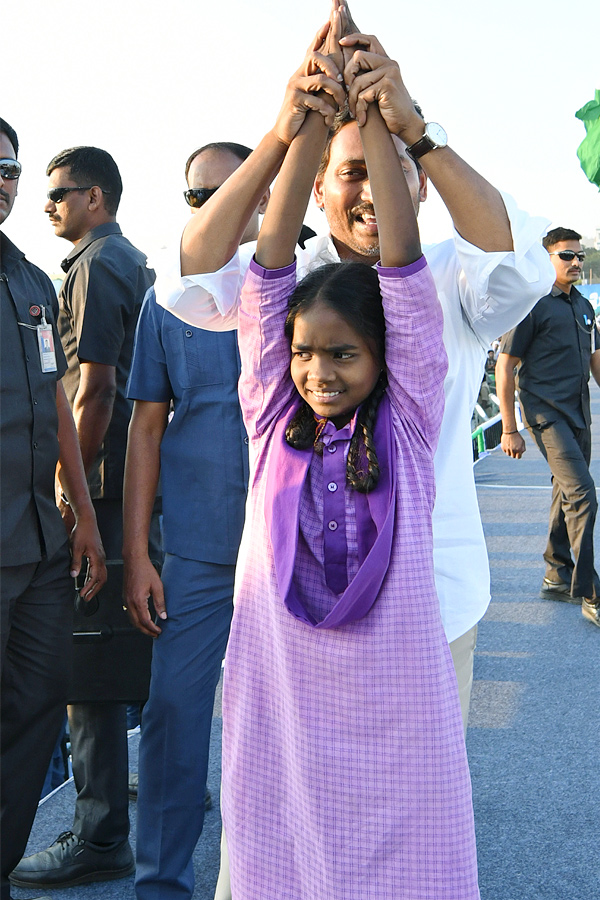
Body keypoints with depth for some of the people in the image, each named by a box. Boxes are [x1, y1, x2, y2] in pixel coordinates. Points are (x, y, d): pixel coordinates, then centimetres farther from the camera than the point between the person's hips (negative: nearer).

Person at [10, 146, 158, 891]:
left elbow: (95, 388, -19)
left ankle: (100, 836, -2)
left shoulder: (93, 269, -10)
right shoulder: (136, 264, 19)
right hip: (141, 480, 10)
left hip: (101, 484, -10)